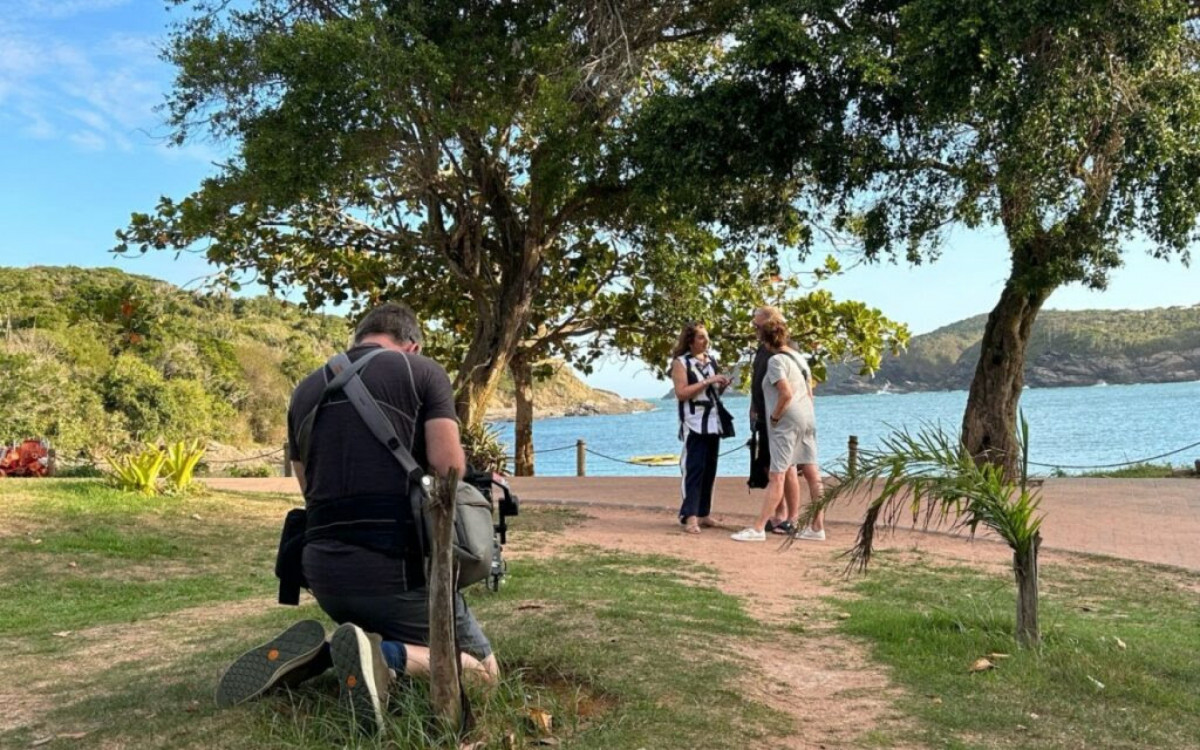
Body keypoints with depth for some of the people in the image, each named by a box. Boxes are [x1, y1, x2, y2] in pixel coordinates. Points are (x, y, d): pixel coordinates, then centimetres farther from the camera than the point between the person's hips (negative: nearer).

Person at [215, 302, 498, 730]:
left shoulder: (306, 390, 17)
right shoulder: (423, 372, 1)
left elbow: (309, 489, 20)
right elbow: (450, 467, -9)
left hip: (323, 567, 6)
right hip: (396, 564, -6)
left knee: (374, 633, 33)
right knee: (483, 669, 8)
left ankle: (310, 655, 4)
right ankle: (385, 658, -18)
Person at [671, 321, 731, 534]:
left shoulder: (711, 360, 14)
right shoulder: (680, 362, -6)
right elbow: (681, 393, -16)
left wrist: (721, 386, 1)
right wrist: (707, 381, -18)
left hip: (713, 422, 7)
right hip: (694, 423, -7)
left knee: (710, 470, 9)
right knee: (694, 470, -11)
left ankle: (703, 513, 17)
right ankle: (690, 517, -11)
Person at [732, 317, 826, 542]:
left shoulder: (776, 361, -11)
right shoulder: (799, 357, 15)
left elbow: (786, 394, -21)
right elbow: (809, 393, 17)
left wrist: (774, 417, -10)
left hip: (786, 422, -9)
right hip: (807, 419, 9)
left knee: (778, 475, -9)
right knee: (812, 473, 9)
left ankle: (758, 528, -6)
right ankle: (817, 526, 14)